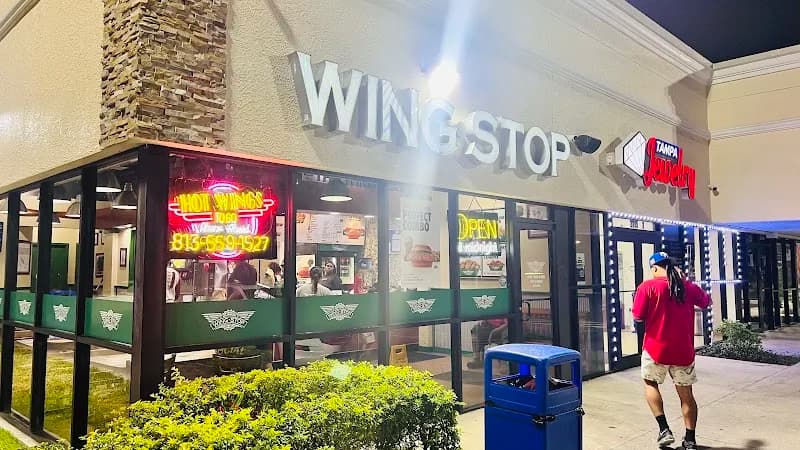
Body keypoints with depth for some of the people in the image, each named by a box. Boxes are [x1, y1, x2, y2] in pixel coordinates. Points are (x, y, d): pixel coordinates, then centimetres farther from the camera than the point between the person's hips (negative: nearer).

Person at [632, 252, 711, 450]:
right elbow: (706, 302, 23)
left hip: (656, 349, -3)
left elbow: (638, 317, -9)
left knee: (650, 383, 19)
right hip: (684, 351, 4)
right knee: (686, 394, 14)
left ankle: (664, 429, 9)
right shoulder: (688, 287, 3)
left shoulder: (648, 287, -11)